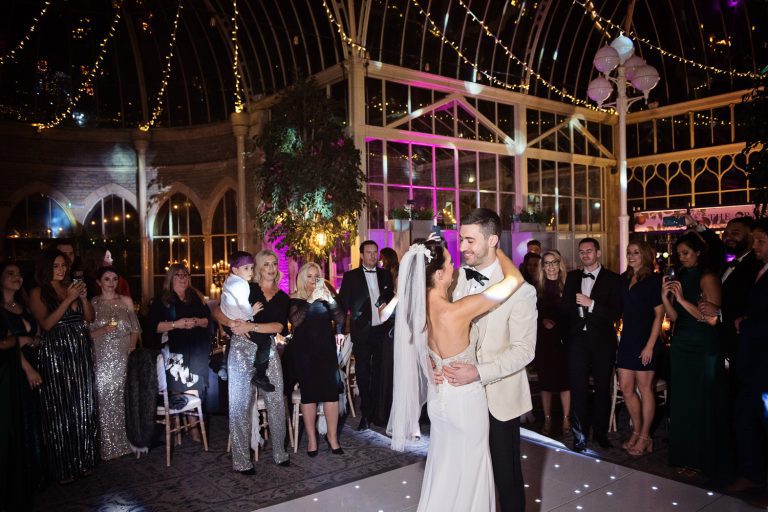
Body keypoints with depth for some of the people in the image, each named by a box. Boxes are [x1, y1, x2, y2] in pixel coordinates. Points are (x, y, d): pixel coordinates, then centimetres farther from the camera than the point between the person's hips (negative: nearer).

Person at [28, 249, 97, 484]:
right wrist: (68, 299, -16)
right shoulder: (38, 293, -2)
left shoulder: (70, 288, 13)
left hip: (81, 353, 5)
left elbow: (89, 317, 11)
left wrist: (82, 296, -4)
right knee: (61, 409, 1)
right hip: (56, 354, -5)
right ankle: (64, 467, 11)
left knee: (84, 407, 8)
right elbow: (46, 324, -13)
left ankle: (83, 460, 20)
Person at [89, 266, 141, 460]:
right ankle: (108, 445, 7)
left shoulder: (126, 301, 10)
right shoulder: (92, 303, 6)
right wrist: (103, 330, -14)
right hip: (102, 358, -1)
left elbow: (135, 328, 9)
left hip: (123, 356, 1)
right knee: (104, 399, -4)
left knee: (123, 398, 1)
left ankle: (125, 441, 12)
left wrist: (132, 345, -6)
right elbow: (86, 333, 3)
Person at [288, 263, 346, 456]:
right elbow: (295, 320, -17)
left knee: (332, 391, -5)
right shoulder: (295, 299, 1)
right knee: (309, 393, -2)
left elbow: (340, 318, 1)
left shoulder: (326, 295, 10)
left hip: (326, 350, 2)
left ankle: (332, 436, 7)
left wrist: (328, 299, -16)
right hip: (304, 351, -2)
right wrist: (311, 299, -22)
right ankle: (311, 438, 10)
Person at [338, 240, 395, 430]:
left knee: (379, 373, 9)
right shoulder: (351, 276, 1)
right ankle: (365, 414, 14)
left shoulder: (386, 275, 9)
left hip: (382, 330, 2)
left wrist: (391, 325, 5)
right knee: (363, 374, 3)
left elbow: (392, 299, 14)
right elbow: (342, 304, 0)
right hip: (362, 333, -2)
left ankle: (375, 411, 22)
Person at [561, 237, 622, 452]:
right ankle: (579, 434, 8)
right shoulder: (572, 277, 12)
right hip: (577, 339, 2)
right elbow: (565, 307, 12)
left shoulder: (612, 279, 0)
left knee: (603, 387, 9)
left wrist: (591, 304, -18)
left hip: (602, 340, -1)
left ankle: (600, 431, 24)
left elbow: (616, 313, -9)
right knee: (578, 387, -2)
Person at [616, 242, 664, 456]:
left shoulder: (654, 280, -6)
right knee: (626, 388, 8)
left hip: (645, 342, -5)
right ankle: (636, 431, 24)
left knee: (645, 388, 3)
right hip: (627, 341, 6)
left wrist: (650, 345, -14)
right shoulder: (624, 279, 10)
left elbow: (659, 314, -9)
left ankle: (644, 437, 15)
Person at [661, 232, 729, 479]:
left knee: (701, 403, 3)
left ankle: (704, 459, 17)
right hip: (681, 346, 7)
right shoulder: (680, 278, 10)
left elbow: (712, 318, -17)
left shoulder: (708, 278, -9)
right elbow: (675, 317, 8)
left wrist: (682, 299, -20)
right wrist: (665, 297, -8)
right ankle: (685, 455, 23)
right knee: (682, 401, 11)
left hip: (703, 349, -7)